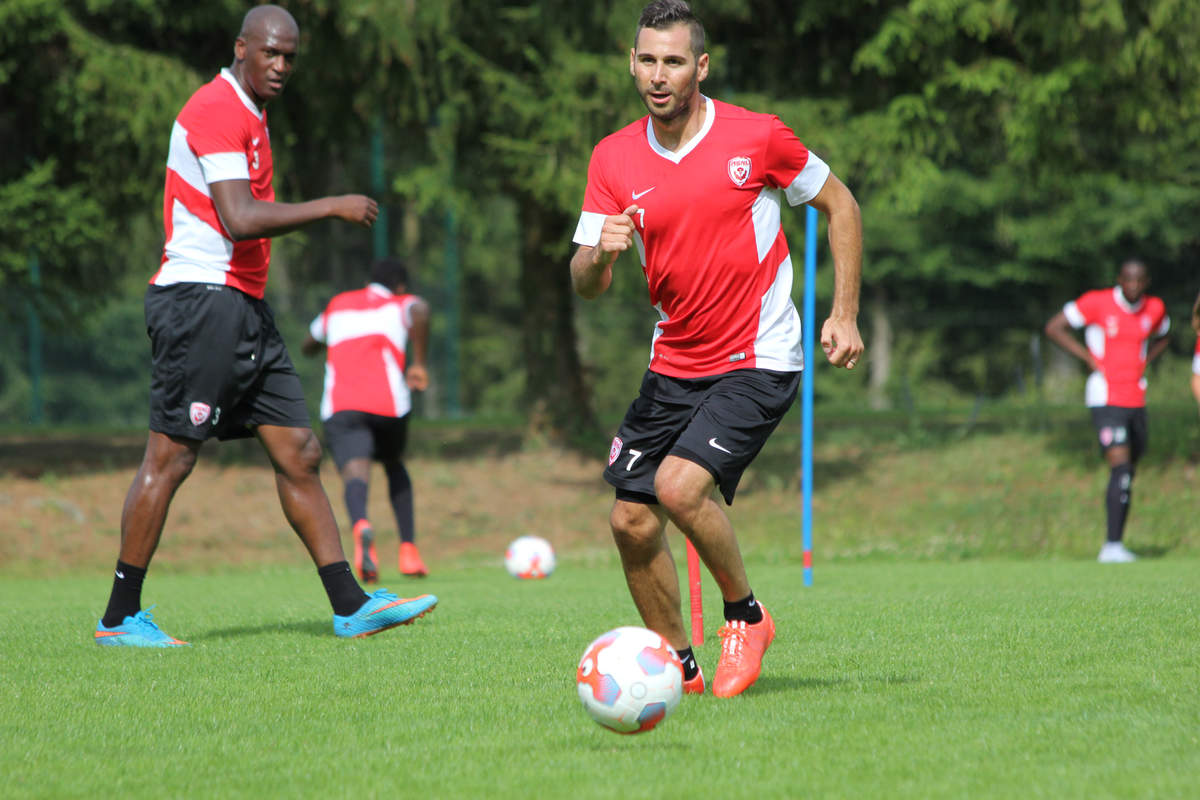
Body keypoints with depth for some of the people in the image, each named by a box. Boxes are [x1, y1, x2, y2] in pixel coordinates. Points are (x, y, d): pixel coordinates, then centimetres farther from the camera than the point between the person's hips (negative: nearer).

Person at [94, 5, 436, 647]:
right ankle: (119, 618, 0)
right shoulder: (218, 110, -13)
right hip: (200, 298, -10)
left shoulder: (247, 115, 19)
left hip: (242, 306, 10)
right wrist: (331, 207, -17)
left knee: (298, 451, 6)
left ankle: (350, 606, 6)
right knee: (170, 456, -6)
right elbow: (239, 221, -23)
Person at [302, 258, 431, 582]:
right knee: (394, 465, 27)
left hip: (339, 407, 0)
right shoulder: (401, 304, 19)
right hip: (388, 402, 0)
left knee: (355, 469, -20)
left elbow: (308, 346, 45)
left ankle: (361, 525, -54)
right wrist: (418, 363, -2)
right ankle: (408, 550, 17)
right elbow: (420, 311, -8)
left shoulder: (338, 305, 30)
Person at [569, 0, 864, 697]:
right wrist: (600, 254, -26)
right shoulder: (615, 158, 1)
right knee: (632, 520, -1)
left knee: (680, 485, -24)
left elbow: (840, 204, 4)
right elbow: (586, 285, -1)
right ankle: (679, 667, 17)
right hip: (674, 366, 5)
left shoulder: (757, 138, -10)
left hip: (759, 362, -5)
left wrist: (845, 314, -2)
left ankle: (747, 614, 0)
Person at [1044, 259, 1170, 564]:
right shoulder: (1097, 302, -8)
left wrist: (1144, 363, 9)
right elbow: (1054, 327, -3)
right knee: (1121, 469, -19)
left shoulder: (1154, 309, 7)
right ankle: (1112, 545, -21)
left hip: (1136, 400, 6)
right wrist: (1090, 358, -8)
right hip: (1105, 399, -6)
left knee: (1128, 475, 12)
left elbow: (1160, 338, 29)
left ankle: (1116, 543, 24)